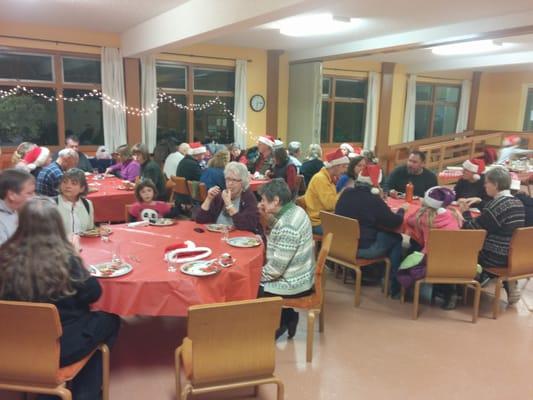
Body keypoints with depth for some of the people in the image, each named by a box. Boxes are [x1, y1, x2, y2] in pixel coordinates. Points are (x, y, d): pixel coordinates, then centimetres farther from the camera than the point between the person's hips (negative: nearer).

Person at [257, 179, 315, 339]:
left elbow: (276, 268, -28)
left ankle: (281, 322, 23)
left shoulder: (287, 226, -30)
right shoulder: (295, 210, -1)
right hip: (300, 276, 9)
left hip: (293, 283, -9)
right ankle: (286, 317, 26)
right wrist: (268, 215, 2)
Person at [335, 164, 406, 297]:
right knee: (396, 239, 13)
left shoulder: (346, 193, 1)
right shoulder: (373, 199, -18)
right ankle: (395, 286, 18)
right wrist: (402, 209, 10)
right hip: (362, 248, -7)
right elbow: (395, 222, -9)